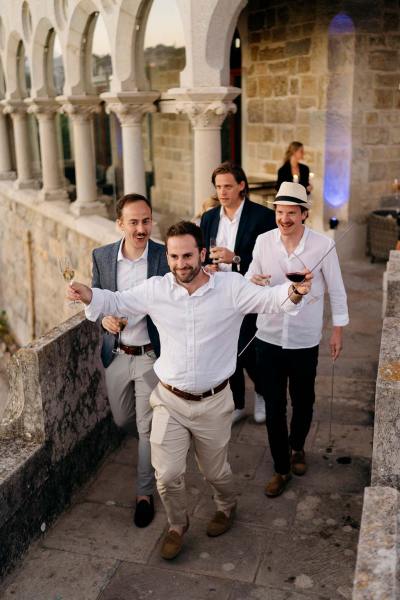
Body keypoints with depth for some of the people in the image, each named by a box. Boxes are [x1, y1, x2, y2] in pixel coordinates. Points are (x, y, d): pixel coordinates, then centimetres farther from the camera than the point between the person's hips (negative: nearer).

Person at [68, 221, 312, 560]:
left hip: (214, 402, -1)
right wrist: (89, 296, -22)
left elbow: (270, 299, -21)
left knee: (215, 471, 18)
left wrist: (294, 293, -44)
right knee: (167, 475, 3)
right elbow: (118, 302, -1)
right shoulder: (156, 290, -7)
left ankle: (227, 507, 53)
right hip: (170, 400, 1)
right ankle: (178, 526, 34)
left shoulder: (232, 287, -14)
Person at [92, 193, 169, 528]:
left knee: (148, 428, 4)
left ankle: (145, 494, 24)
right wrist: (104, 318, -14)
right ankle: (158, 438, 54)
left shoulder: (166, 257, -13)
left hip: (152, 355, -4)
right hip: (116, 355, 4)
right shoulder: (102, 256, -3)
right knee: (122, 420, 20)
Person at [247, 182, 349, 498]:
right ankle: (281, 467, 25)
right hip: (269, 338, 2)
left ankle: (297, 447, 46)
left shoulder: (323, 245, -12)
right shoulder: (263, 241, -5)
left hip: (305, 340, -1)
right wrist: (252, 282, -18)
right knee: (273, 405, 8)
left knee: (303, 401, 17)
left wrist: (338, 329, 1)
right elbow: (250, 278, 6)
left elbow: (336, 289, -2)